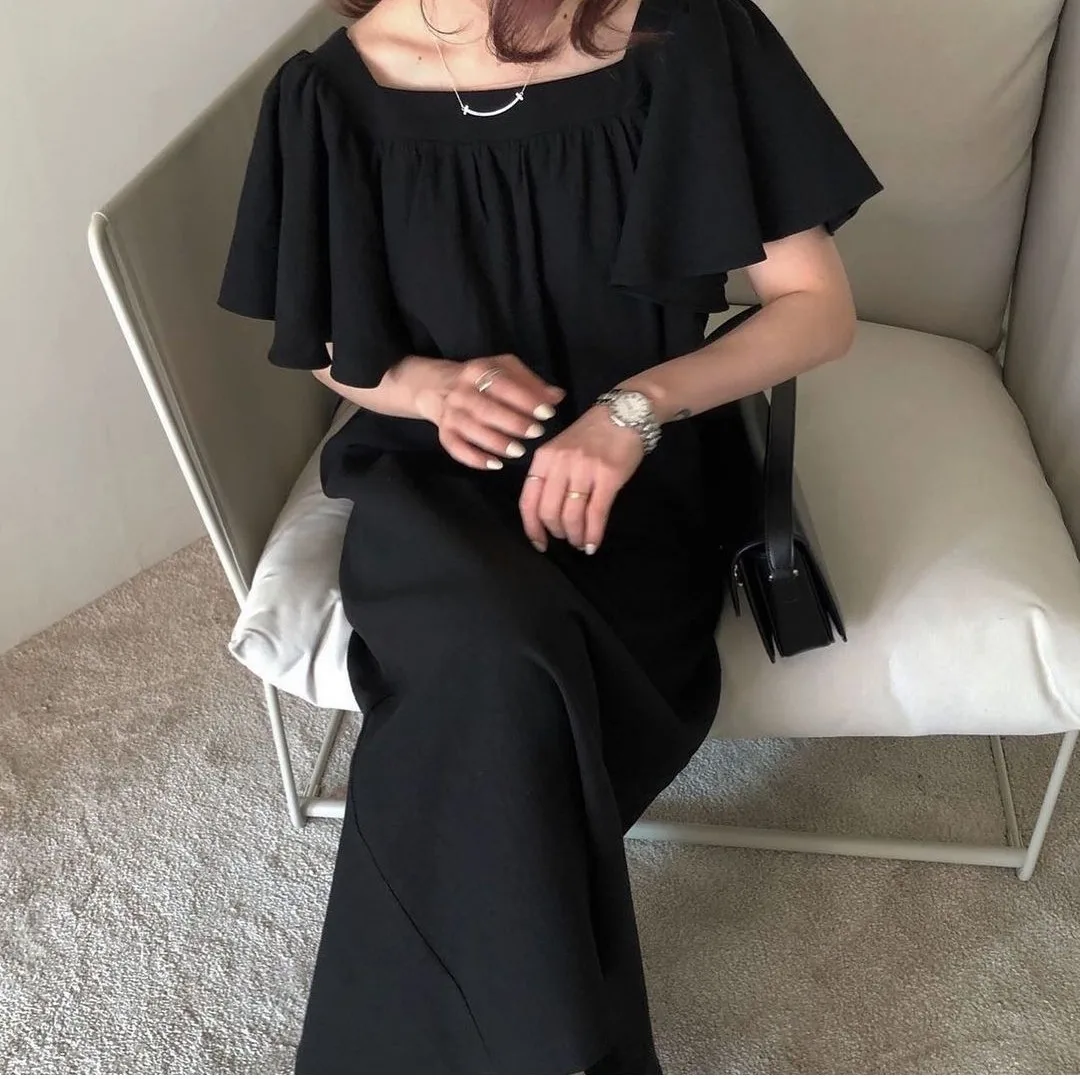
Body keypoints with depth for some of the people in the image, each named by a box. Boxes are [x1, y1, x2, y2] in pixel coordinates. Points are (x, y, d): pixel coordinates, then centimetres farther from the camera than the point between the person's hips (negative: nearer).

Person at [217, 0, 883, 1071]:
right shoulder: (334, 91, -5)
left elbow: (820, 307, -5)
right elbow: (336, 354, 8)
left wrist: (634, 407, -20)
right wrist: (434, 385, -15)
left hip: (634, 483, 0)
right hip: (437, 481, 1)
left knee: (484, 720, -31)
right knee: (499, 663, -34)